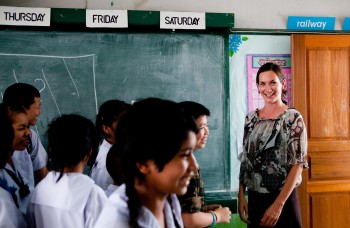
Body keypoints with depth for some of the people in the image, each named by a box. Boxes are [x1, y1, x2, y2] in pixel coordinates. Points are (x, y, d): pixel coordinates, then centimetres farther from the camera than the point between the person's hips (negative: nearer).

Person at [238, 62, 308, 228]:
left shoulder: (293, 118, -8)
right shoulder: (251, 118, 5)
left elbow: (298, 164, -12)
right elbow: (245, 159, 9)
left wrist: (278, 204, -17)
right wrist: (241, 195, 1)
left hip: (283, 197, -4)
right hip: (254, 198, 4)